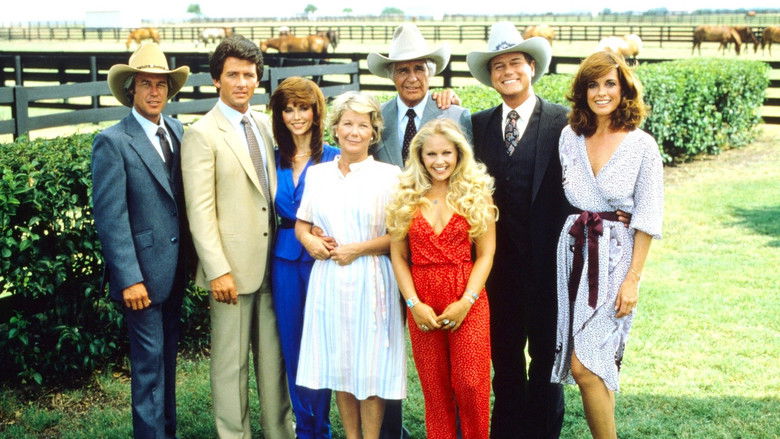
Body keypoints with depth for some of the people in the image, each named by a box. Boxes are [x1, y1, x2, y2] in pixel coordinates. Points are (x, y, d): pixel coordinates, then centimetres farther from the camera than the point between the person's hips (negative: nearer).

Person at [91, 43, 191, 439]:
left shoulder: (177, 131, 7)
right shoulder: (112, 142, -12)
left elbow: (185, 200, 9)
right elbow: (110, 217, -15)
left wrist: (191, 259, 3)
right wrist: (129, 279, -18)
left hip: (176, 270, 6)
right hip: (143, 273, -6)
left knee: (167, 357, 17)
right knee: (149, 362, 1)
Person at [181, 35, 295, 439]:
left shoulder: (264, 126, 11)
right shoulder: (202, 135, -8)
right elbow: (200, 211, -12)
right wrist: (218, 271, -17)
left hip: (272, 264, 6)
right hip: (232, 269, -6)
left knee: (274, 356, 13)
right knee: (231, 363, 4)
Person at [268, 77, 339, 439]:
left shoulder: (333, 158, -2)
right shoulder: (275, 160, 8)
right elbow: (275, 211, 12)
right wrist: (305, 233, -1)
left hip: (321, 259, -3)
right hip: (285, 260, 4)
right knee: (292, 345, 9)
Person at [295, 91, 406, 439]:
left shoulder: (389, 175, -2)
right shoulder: (317, 174, 11)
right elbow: (301, 223, 18)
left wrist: (360, 248, -15)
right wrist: (309, 240, -4)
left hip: (370, 280, -4)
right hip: (328, 279, 4)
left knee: (370, 367, 0)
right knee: (338, 364, 8)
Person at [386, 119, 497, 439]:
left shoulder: (477, 194, 3)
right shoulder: (406, 197, 7)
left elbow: (485, 254, 0)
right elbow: (398, 256, 4)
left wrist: (465, 302, -11)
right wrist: (414, 303, -8)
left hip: (467, 300, -1)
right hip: (421, 303, 2)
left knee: (470, 384, -5)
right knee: (434, 388, 7)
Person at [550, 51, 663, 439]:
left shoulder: (642, 146, -6)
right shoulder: (570, 137, 4)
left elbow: (647, 219, -7)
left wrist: (632, 279, -10)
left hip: (616, 255, -4)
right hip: (574, 251, 4)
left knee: (584, 365, -10)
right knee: (597, 363, 10)